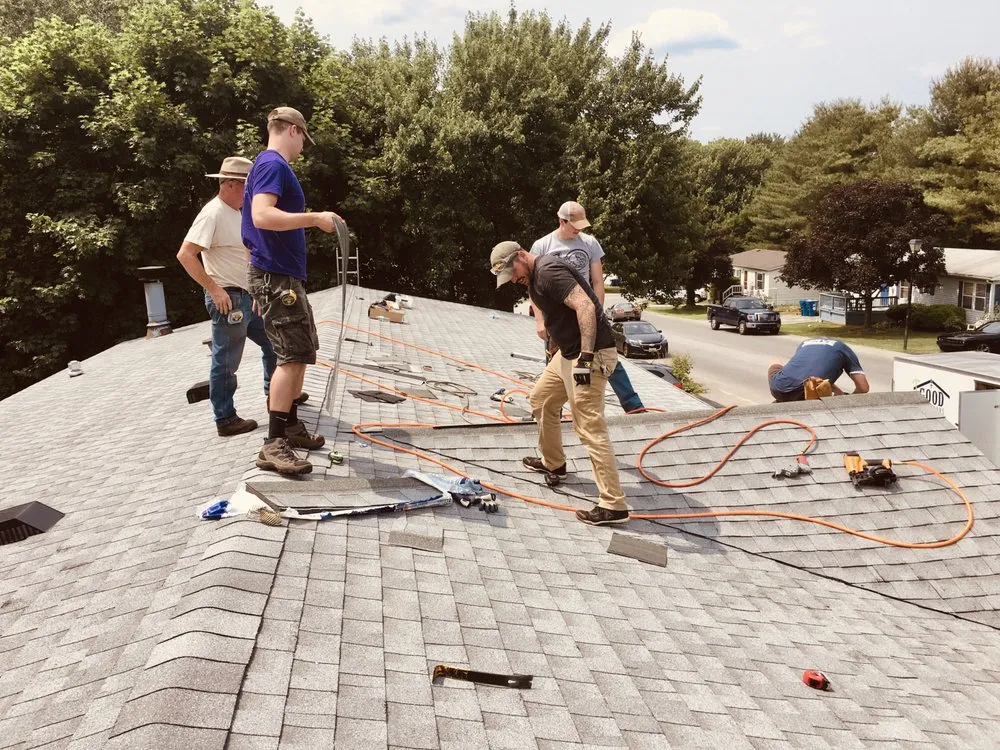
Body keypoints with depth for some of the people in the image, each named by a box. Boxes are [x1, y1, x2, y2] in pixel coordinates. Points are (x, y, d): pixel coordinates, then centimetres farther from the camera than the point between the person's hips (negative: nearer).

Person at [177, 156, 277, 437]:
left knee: (273, 342, 19)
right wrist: (214, 289, -23)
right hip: (227, 299, -10)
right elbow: (185, 255, -23)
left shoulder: (234, 213, 13)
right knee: (226, 363, -1)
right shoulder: (213, 214, -16)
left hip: (247, 298, 10)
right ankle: (226, 420, 8)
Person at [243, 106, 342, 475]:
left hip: (285, 276, 11)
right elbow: (262, 216, -27)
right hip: (276, 276, -11)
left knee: (301, 353, 16)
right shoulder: (272, 164, -13)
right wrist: (315, 217, -25)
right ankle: (274, 445, -12)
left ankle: (290, 425, 26)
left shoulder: (273, 165, 18)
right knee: (292, 355, -13)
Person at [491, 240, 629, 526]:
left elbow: (585, 307, -28)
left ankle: (613, 506, -9)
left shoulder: (548, 271, -18)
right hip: (568, 352, 11)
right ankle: (553, 463, 42)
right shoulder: (532, 277, 14)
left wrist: (586, 358, -31)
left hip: (591, 354, -11)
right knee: (541, 400, 24)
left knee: (590, 427, -11)